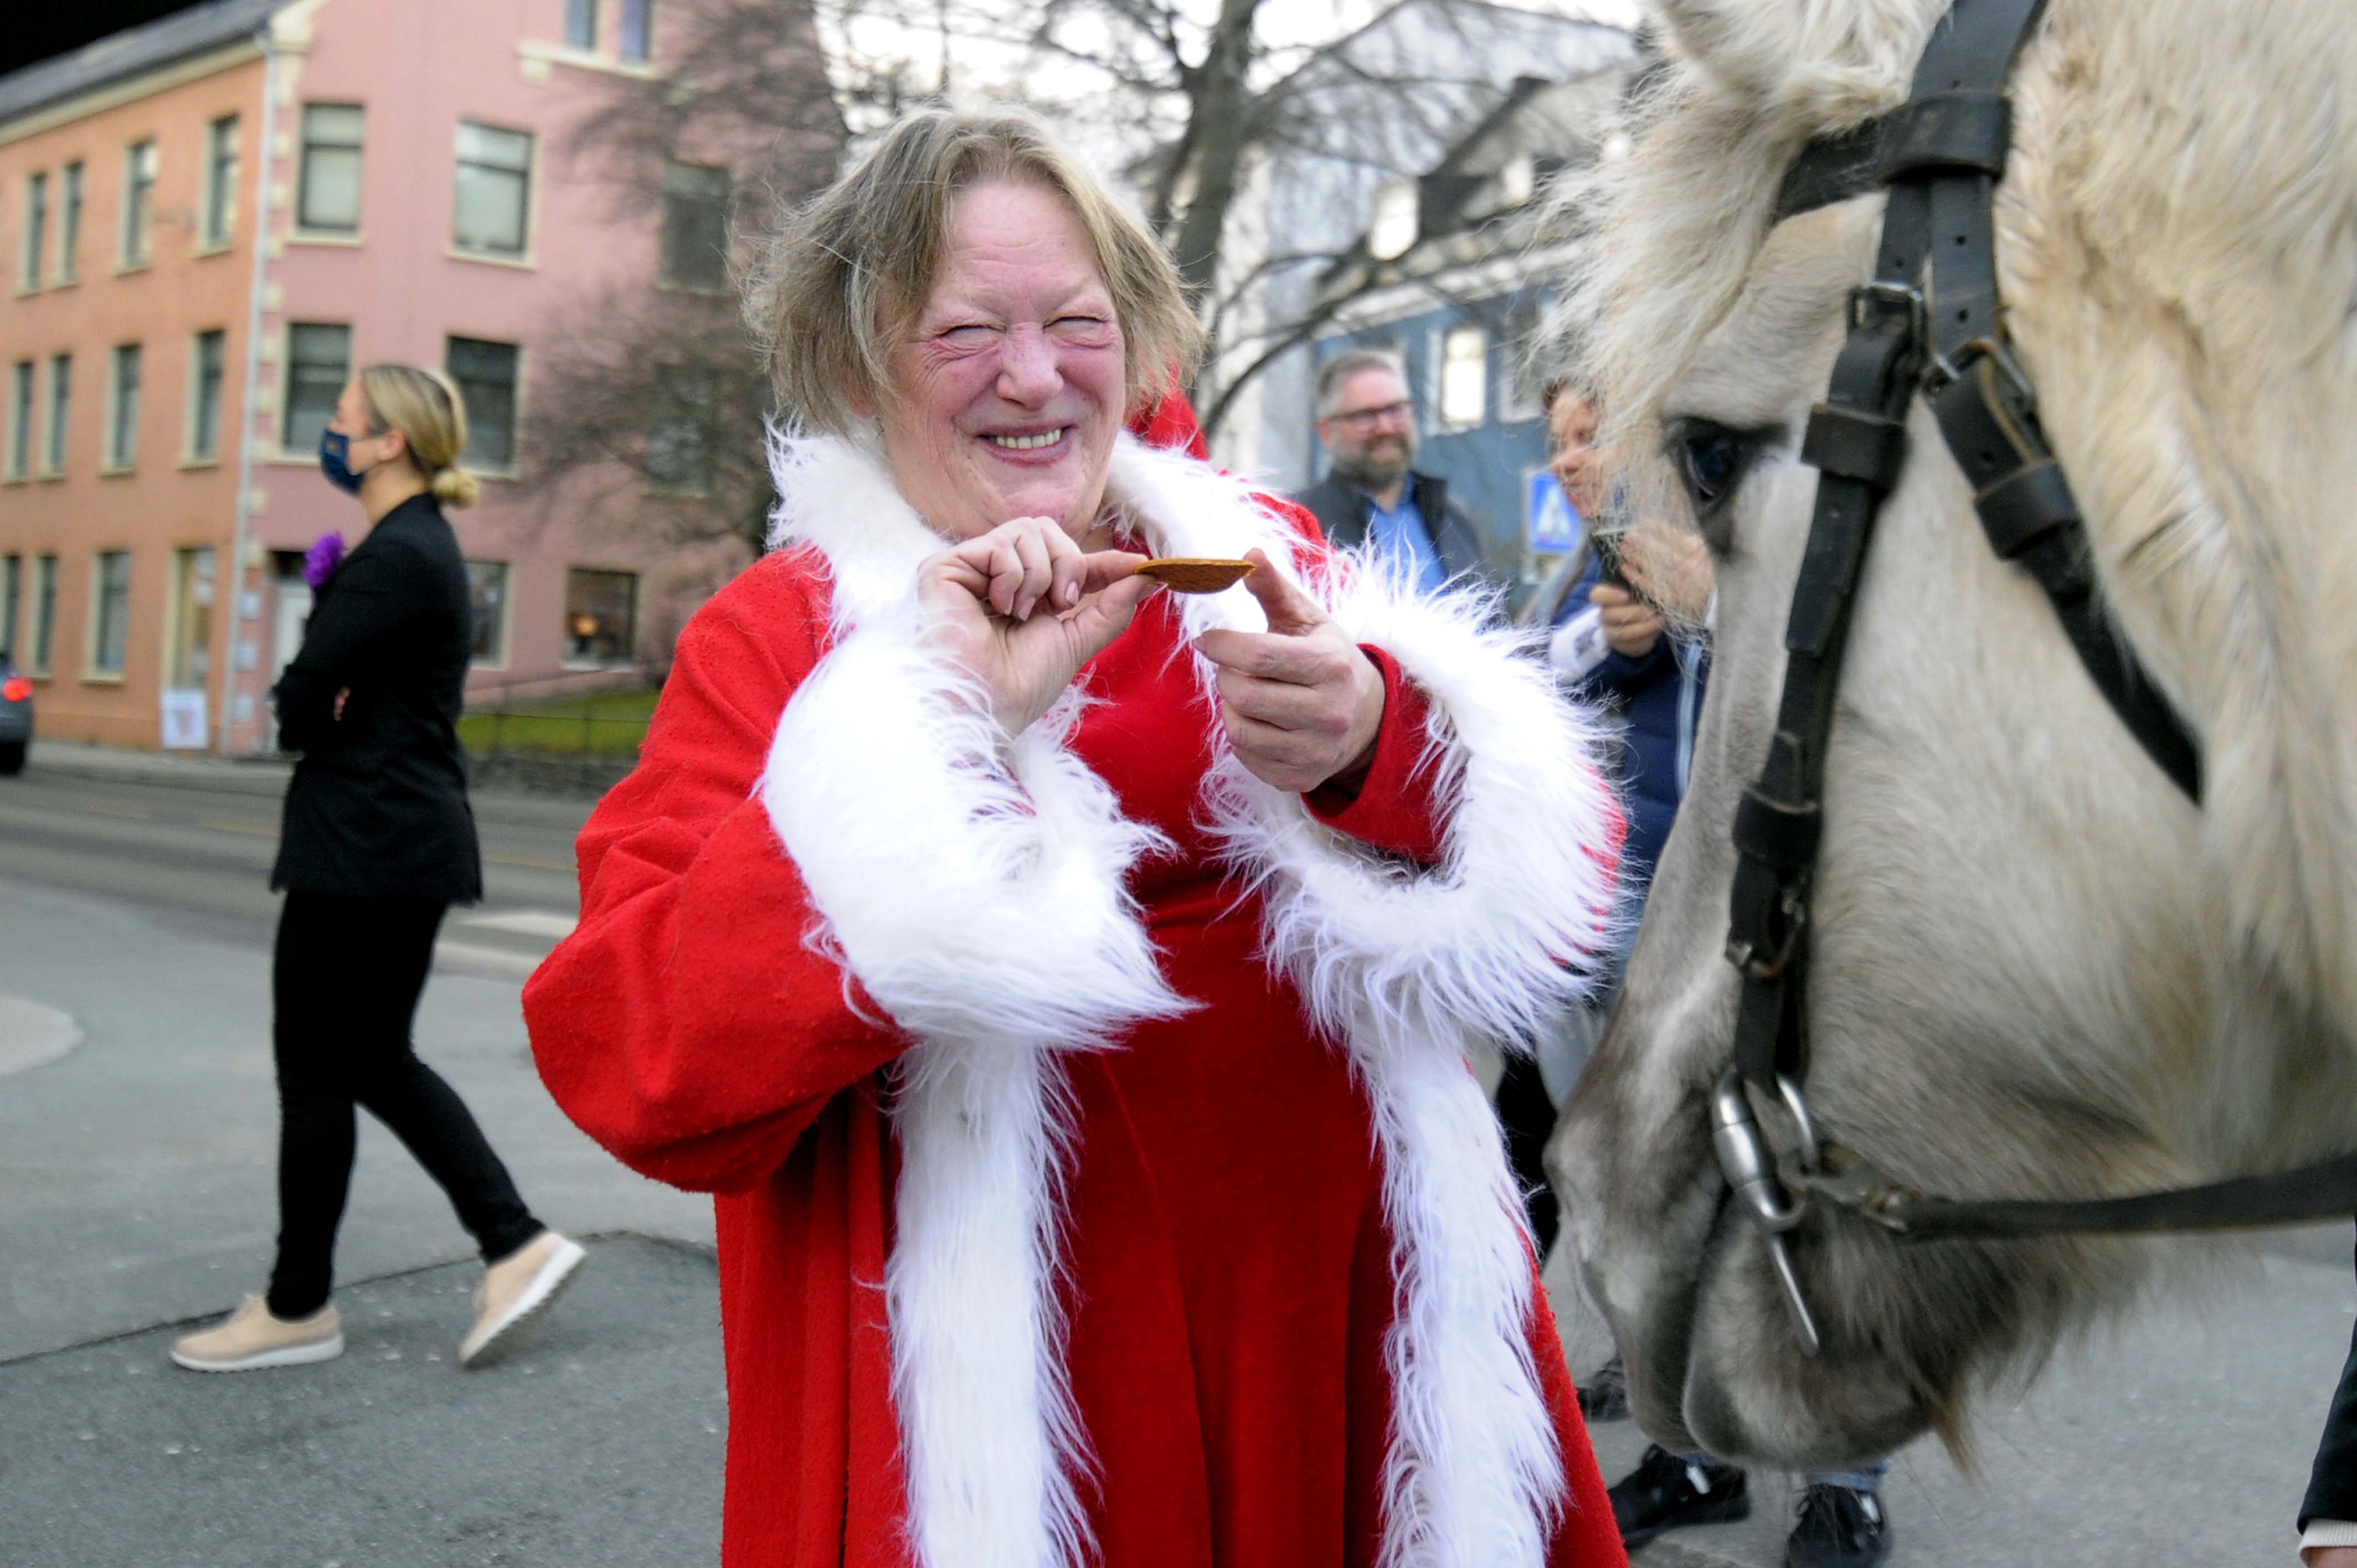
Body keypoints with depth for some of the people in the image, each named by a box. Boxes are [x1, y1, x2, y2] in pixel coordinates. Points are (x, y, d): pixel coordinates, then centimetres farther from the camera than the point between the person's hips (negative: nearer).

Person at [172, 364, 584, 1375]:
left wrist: (314, 720, 3)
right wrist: (329, 713, -4)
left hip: (364, 848, -10)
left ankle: (298, 1309, 16)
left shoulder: (395, 558, -17)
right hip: (410, 840, 10)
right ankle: (517, 1245, 13)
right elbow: (315, 699, 17)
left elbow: (302, 699, -17)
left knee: (317, 1074, 2)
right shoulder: (425, 546, 15)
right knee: (377, 1063, 16)